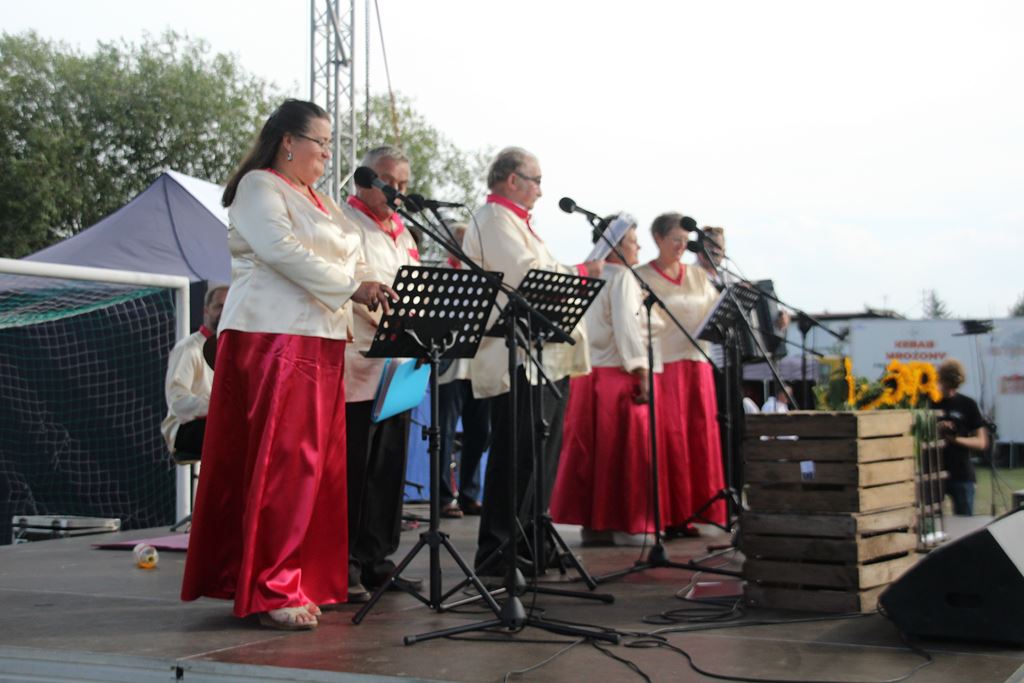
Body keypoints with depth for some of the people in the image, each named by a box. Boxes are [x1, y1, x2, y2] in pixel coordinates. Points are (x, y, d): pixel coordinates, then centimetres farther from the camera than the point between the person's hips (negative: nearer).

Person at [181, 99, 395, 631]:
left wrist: (375, 291, 1)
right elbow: (283, 251, -17)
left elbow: (343, 262, 21)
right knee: (280, 463, -11)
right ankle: (271, 591, -8)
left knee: (318, 463, 5)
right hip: (274, 339, -9)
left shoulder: (314, 200, 24)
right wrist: (353, 286, -16)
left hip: (318, 341, 9)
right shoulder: (259, 188, -2)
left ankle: (309, 578, 11)